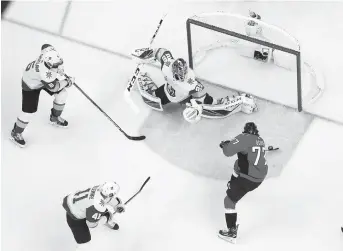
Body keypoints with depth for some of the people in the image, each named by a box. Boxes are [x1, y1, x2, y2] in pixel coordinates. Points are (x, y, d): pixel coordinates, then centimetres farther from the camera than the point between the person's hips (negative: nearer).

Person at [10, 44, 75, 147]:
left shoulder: (51, 52, -31)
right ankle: (16, 133, 20)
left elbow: (46, 46, -4)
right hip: (31, 84, -7)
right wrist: (67, 82, -15)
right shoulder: (44, 73, -47)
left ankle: (55, 117, 33)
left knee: (62, 93, 6)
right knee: (29, 111, -7)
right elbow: (54, 87, -29)